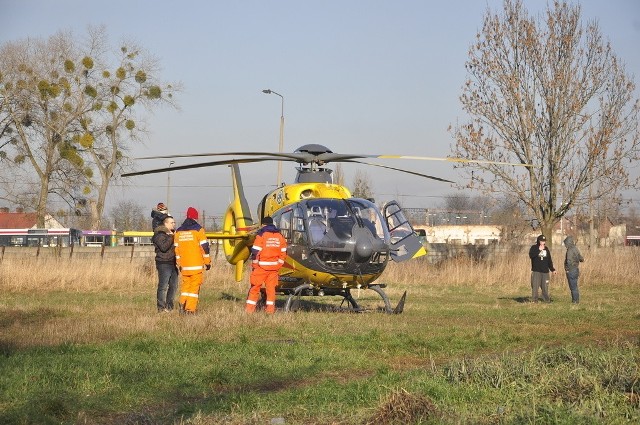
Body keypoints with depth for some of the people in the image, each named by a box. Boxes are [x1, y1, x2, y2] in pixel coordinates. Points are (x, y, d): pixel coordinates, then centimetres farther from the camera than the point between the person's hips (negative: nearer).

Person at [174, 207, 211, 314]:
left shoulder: (178, 231, 11)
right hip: (196, 265, -4)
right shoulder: (198, 229, -5)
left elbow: (176, 249, 14)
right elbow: (204, 247, -7)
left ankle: (182, 305, 7)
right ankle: (190, 309, -6)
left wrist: (179, 264, 21)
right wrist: (207, 262, 1)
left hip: (184, 265, 4)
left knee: (185, 285, 16)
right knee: (194, 286, -2)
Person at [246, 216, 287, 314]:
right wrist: (279, 264, 16)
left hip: (262, 266, -4)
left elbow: (255, 251, -10)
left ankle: (249, 308, 5)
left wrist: (254, 264, 1)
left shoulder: (261, 234, -7)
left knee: (255, 286, 4)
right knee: (271, 287, 9)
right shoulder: (279, 236, 7)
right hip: (274, 266, 4)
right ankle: (270, 308, 7)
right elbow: (283, 252, 9)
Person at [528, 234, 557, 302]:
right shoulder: (534, 248, 2)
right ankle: (534, 300, -4)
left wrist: (552, 269, 18)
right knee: (535, 286, -8)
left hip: (545, 271, 4)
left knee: (545, 286, 4)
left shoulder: (546, 249, 16)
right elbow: (531, 255, -18)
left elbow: (549, 260, 22)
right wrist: (539, 250, -19)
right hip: (536, 271, -4)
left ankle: (546, 299, 12)